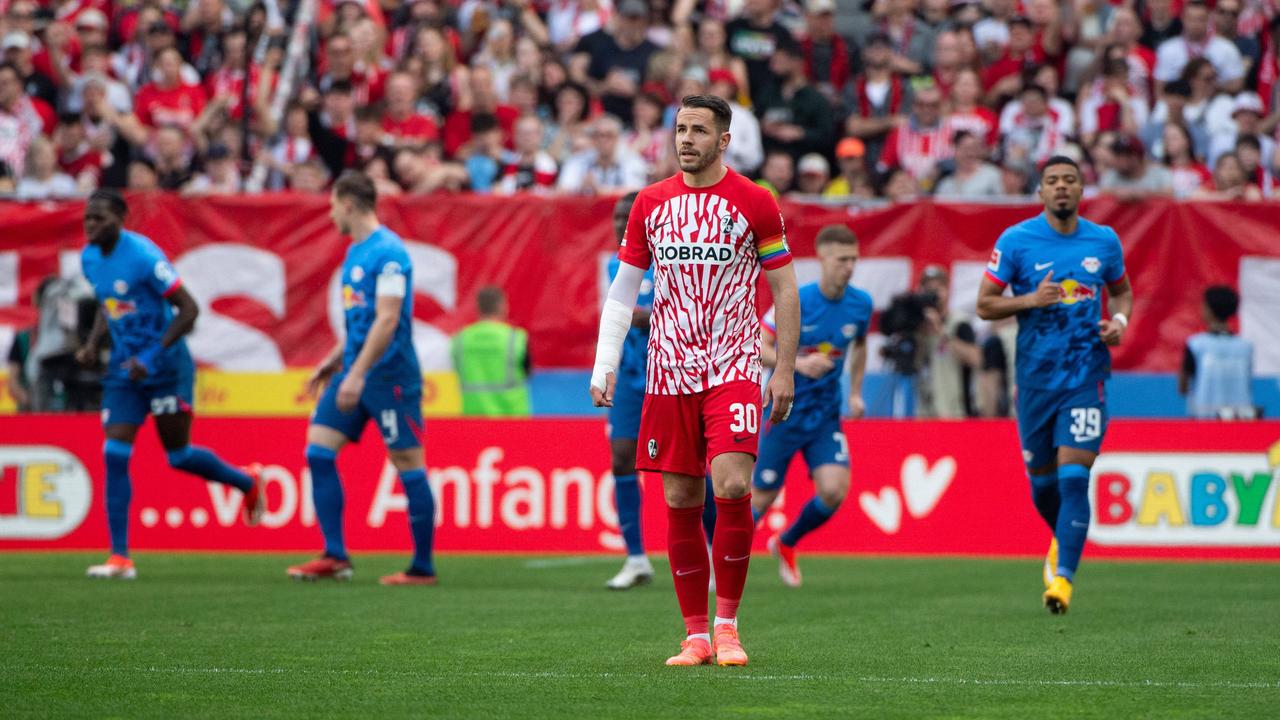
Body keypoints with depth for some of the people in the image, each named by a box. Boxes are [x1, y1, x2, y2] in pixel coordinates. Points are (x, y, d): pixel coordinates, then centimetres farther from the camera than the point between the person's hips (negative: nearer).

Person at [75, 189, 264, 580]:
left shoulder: (143, 256, -20)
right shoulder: (89, 257, 3)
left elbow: (188, 309, -18)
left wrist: (153, 356, -22)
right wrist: (93, 343, 3)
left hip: (166, 367, -6)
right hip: (124, 369, 6)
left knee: (179, 455, 4)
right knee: (114, 456, -6)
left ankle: (247, 482, 35)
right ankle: (120, 558, -5)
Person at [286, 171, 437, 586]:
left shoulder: (388, 252, -15)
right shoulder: (355, 252, 15)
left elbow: (387, 319, -21)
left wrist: (357, 374, -25)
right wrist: (334, 361, 23)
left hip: (389, 375, -10)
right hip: (355, 371, 10)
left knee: (408, 466, -3)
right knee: (318, 451, 3)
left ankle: (423, 567, 3)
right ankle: (335, 557, 5)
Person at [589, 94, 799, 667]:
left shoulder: (754, 202, 0)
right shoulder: (651, 203, 8)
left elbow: (784, 290, 4)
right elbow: (623, 290, 12)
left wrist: (784, 370, -1)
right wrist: (605, 365, 2)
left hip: (733, 368, -3)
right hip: (669, 374, 3)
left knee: (732, 487, -18)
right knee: (681, 502, 1)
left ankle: (727, 625, -3)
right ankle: (695, 635, 9)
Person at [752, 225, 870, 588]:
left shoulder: (860, 303, -2)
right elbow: (758, 348, -17)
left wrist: (856, 392, 10)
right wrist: (799, 364, -32)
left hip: (826, 417, 4)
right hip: (785, 412, -4)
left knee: (834, 491, -13)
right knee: (762, 497, 1)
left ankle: (786, 545, 16)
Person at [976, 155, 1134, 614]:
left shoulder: (1104, 241, 4)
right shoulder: (1015, 241, -3)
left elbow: (1121, 291, 21)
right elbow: (984, 304, -1)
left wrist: (1119, 321, -1)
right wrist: (1032, 300, -17)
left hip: (1086, 374, 0)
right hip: (1035, 374, 0)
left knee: (1074, 477, -14)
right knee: (1042, 481, 11)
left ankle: (1062, 576, -14)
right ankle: (1064, 539, 42)